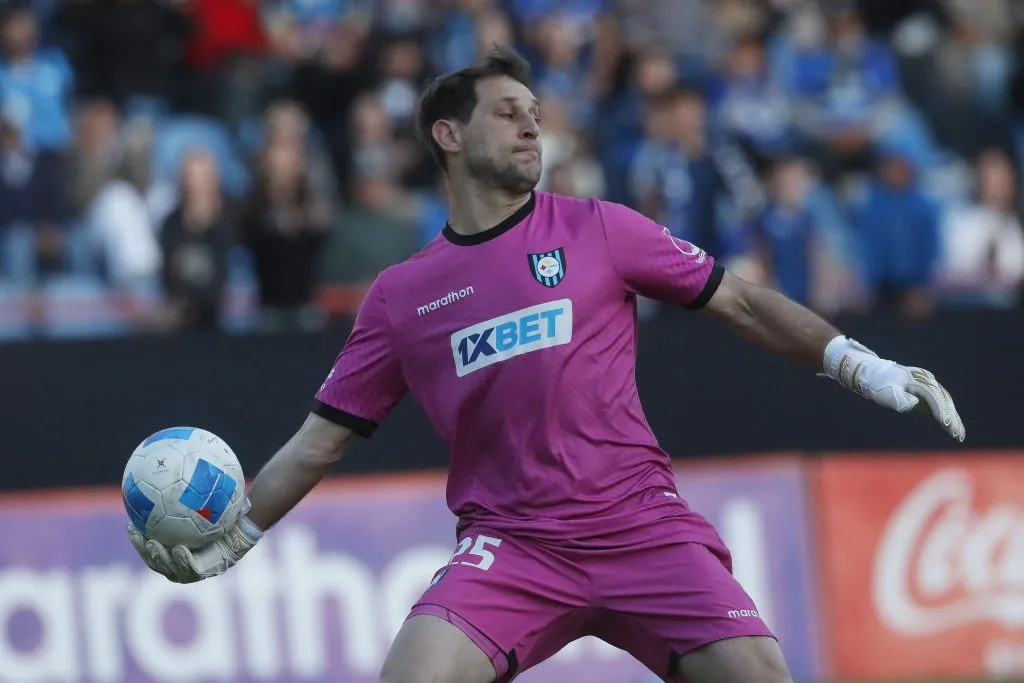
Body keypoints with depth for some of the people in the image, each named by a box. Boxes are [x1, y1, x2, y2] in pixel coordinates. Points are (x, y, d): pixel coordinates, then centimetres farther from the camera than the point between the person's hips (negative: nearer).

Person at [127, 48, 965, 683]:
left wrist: (862, 366, 3)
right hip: (509, 548, 0)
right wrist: (232, 539, 6)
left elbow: (740, 302, 11)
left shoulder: (598, 231, 8)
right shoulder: (400, 295, 11)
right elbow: (322, 437, 15)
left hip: (641, 525, 0)